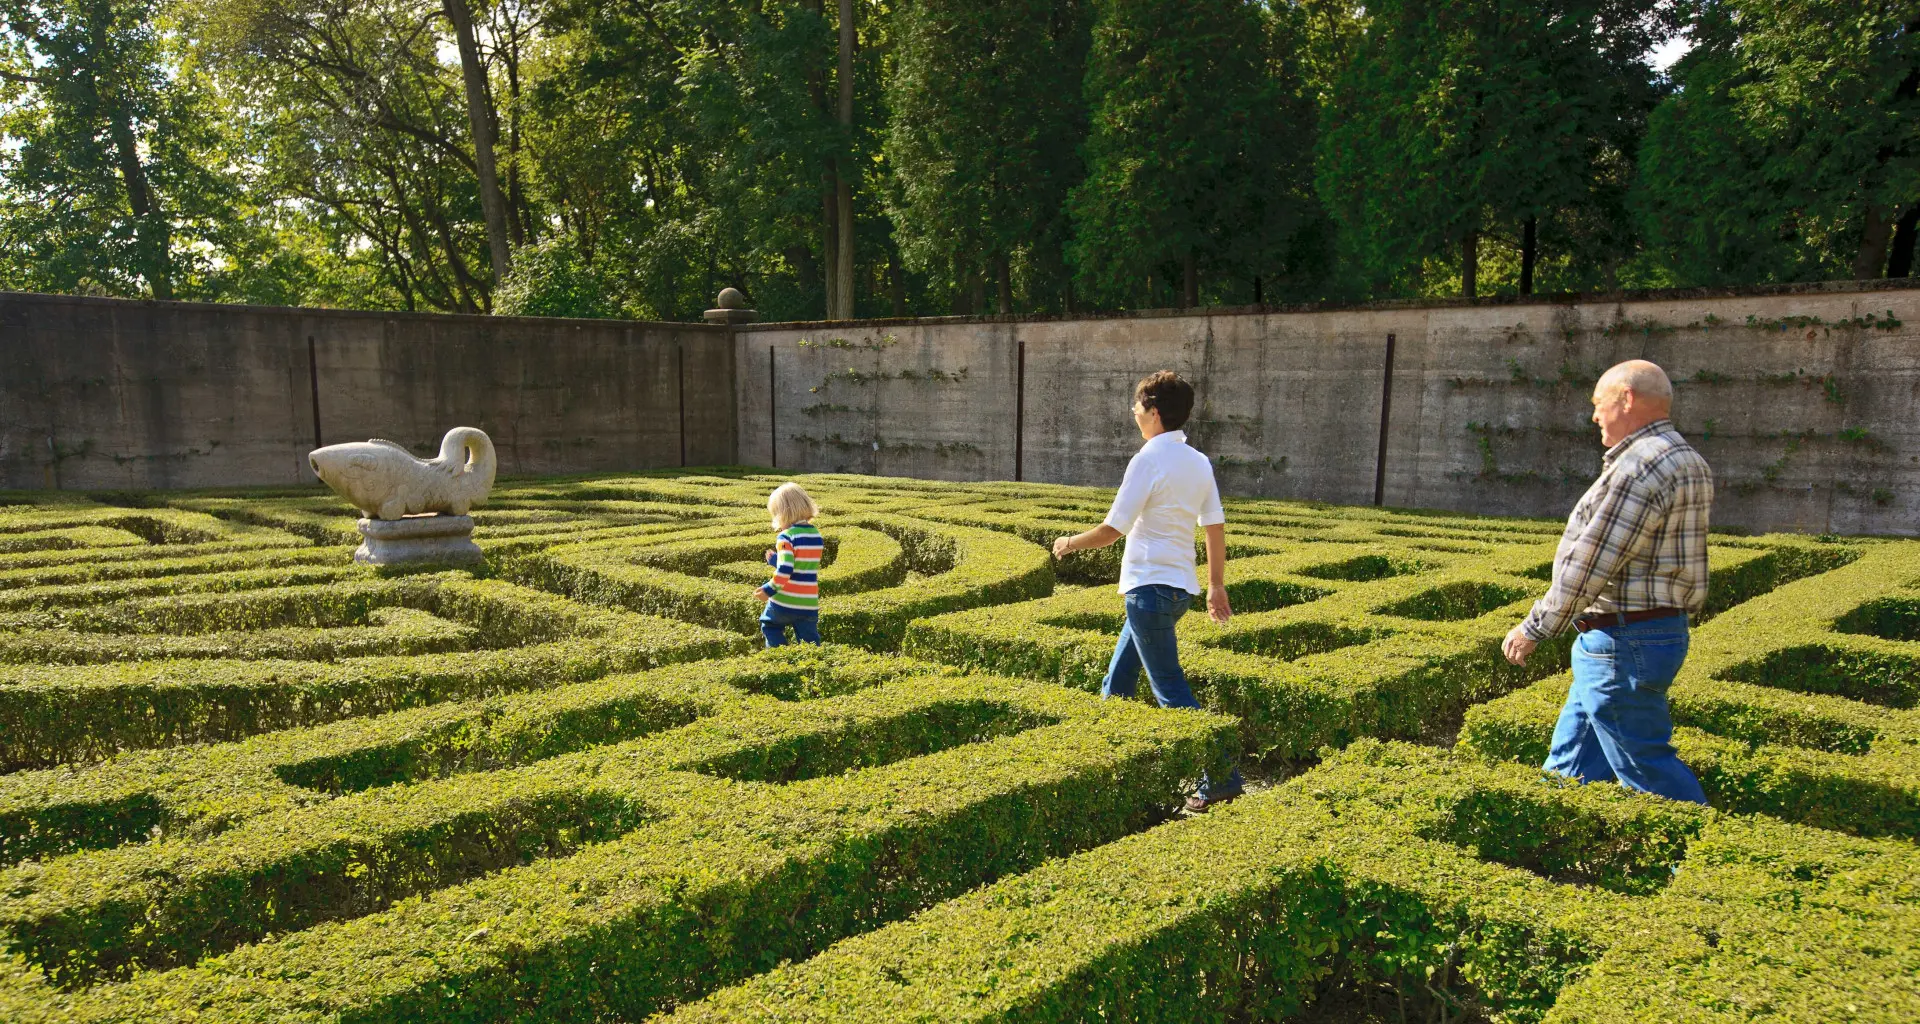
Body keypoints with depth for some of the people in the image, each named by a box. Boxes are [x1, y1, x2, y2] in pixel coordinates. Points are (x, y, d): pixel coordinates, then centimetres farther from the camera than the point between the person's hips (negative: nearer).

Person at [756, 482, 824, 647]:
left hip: (784, 603, -5)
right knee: (810, 642, 10)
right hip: (809, 604, 5)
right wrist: (775, 560, 18)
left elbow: (784, 570, -24)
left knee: (769, 624, 22)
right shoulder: (816, 536, 7)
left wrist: (769, 589, -12)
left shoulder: (786, 537, -16)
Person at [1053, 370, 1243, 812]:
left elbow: (1111, 530, -15)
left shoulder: (1149, 458, -15)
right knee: (1117, 684, 20)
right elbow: (1216, 527, 10)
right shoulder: (1199, 462, 9)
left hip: (1150, 586, -9)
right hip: (1179, 586, 9)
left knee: (1171, 691, -4)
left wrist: (1070, 543, 2)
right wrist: (1216, 586, 18)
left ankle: (1221, 779, -3)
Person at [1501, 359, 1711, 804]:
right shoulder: (1686, 462, 14)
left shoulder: (1641, 466, -20)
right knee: (1571, 760, 17)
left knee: (1647, 768, -1)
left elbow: (1590, 564, -22)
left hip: (1623, 642, -11)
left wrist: (1535, 628, -15)